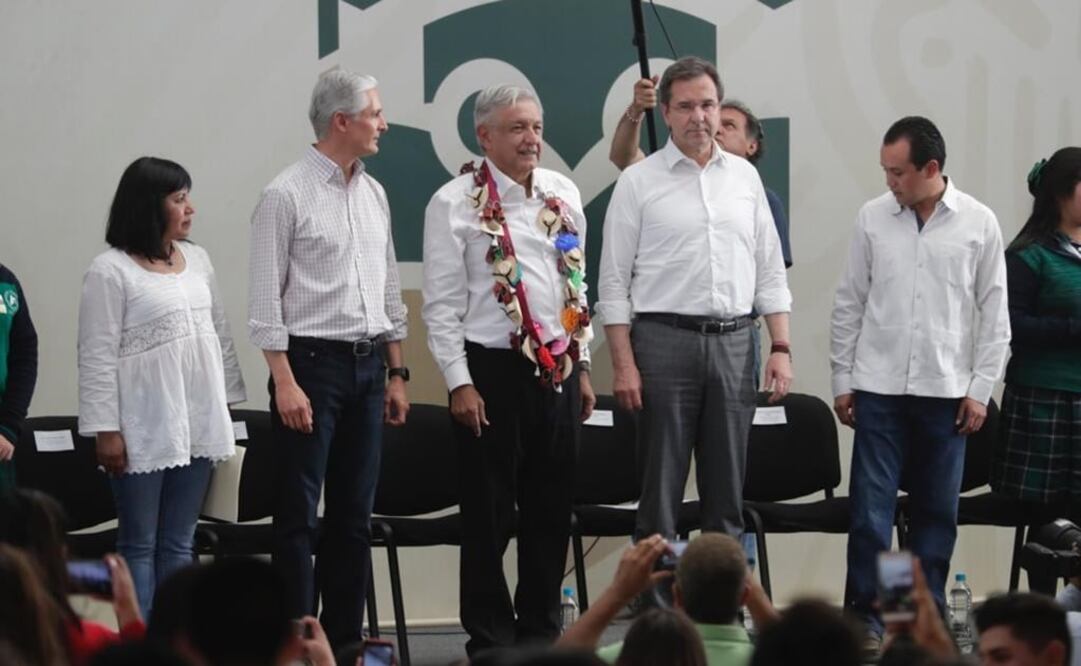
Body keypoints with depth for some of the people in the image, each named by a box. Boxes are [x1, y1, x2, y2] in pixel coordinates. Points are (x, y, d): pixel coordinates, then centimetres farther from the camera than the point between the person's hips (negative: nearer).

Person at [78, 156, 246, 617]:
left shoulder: (197, 259, 11)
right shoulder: (110, 270, -8)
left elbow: (219, 334, 17)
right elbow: (97, 356, -10)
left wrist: (227, 402, 13)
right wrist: (105, 430, -13)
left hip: (197, 423, 6)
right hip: (143, 429, -6)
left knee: (178, 544, 9)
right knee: (140, 546, 0)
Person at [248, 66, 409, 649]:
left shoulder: (373, 193, 12)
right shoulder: (286, 195, -8)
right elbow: (266, 298, -11)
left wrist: (396, 372, 14)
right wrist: (285, 382, -17)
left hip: (368, 364, 7)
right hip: (312, 361, -7)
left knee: (355, 514, 9)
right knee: (300, 516, -2)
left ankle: (345, 639, 15)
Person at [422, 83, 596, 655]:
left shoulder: (564, 195, 10)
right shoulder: (455, 204, -6)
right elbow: (441, 303, -7)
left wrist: (582, 365, 13)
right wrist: (460, 382, -12)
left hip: (557, 370, 5)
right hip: (493, 370, -5)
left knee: (551, 508, 10)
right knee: (489, 515, 2)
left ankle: (542, 631, 22)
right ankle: (490, 641, 11)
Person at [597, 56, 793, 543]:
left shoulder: (744, 177, 12)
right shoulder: (639, 182, 0)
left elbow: (770, 271, 13)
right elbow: (614, 282, -2)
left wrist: (781, 348, 4)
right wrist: (624, 364, -9)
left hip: (734, 342, 4)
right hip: (665, 339, -3)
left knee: (727, 486, 8)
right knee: (661, 484, -1)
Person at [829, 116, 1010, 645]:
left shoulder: (978, 223, -1)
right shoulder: (873, 218, 1)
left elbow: (994, 313, 2)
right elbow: (849, 304, 6)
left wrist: (981, 389, -2)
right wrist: (842, 380, 5)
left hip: (946, 391, 0)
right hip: (879, 387, 0)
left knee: (937, 510, 7)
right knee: (871, 506, -2)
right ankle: (864, 614, 5)